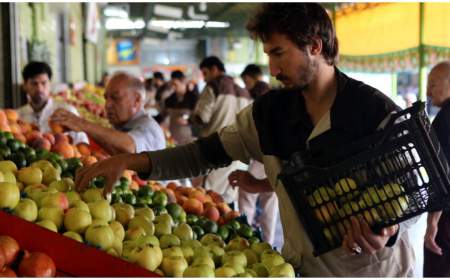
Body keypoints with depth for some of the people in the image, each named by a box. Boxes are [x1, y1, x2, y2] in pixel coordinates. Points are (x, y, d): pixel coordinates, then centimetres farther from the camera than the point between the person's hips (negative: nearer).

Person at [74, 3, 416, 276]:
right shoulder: (269, 112, -3)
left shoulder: (378, 114, -17)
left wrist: (387, 228, -33)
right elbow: (207, 153, 0)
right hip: (301, 265, 4)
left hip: (369, 268, -4)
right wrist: (133, 161, -12)